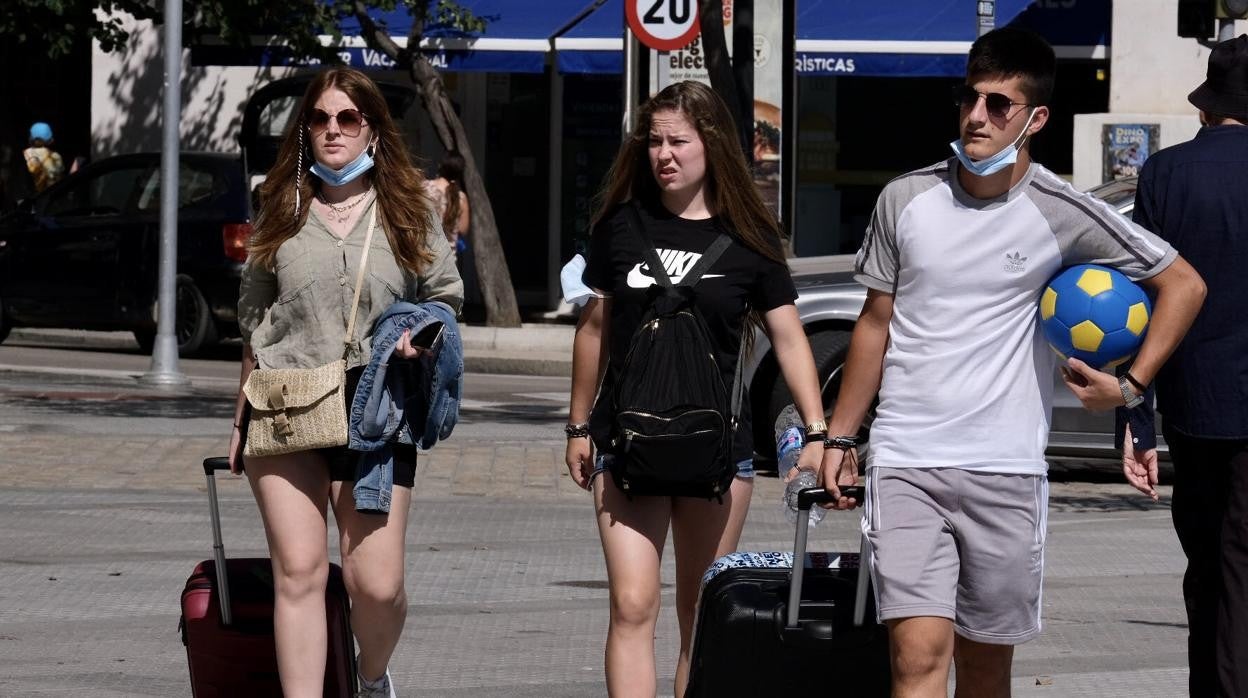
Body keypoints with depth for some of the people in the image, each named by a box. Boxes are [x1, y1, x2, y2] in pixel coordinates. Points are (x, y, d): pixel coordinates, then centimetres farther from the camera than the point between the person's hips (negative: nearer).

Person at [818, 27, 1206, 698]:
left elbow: (1184, 285, 7)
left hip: (1005, 472, 0)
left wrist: (1132, 384, -1)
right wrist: (839, 437, 14)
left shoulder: (1064, 215, -3)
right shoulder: (906, 198, 3)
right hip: (905, 465, 0)